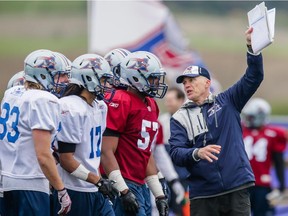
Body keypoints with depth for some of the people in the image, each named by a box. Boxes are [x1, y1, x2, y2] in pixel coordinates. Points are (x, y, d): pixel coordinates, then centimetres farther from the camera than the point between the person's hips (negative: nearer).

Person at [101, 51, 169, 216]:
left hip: (141, 186, 9)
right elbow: (107, 152, -16)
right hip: (125, 185, -9)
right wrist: (123, 191, -20)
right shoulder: (121, 103, -13)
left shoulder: (151, 105, 16)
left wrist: (159, 194, 18)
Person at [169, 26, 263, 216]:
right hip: (203, 194, 0)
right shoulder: (180, 118, 8)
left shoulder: (227, 102, 10)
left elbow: (253, 77, 1)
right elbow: (176, 153, -4)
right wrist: (197, 153, -26)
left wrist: (252, 46, -14)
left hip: (237, 188, 0)